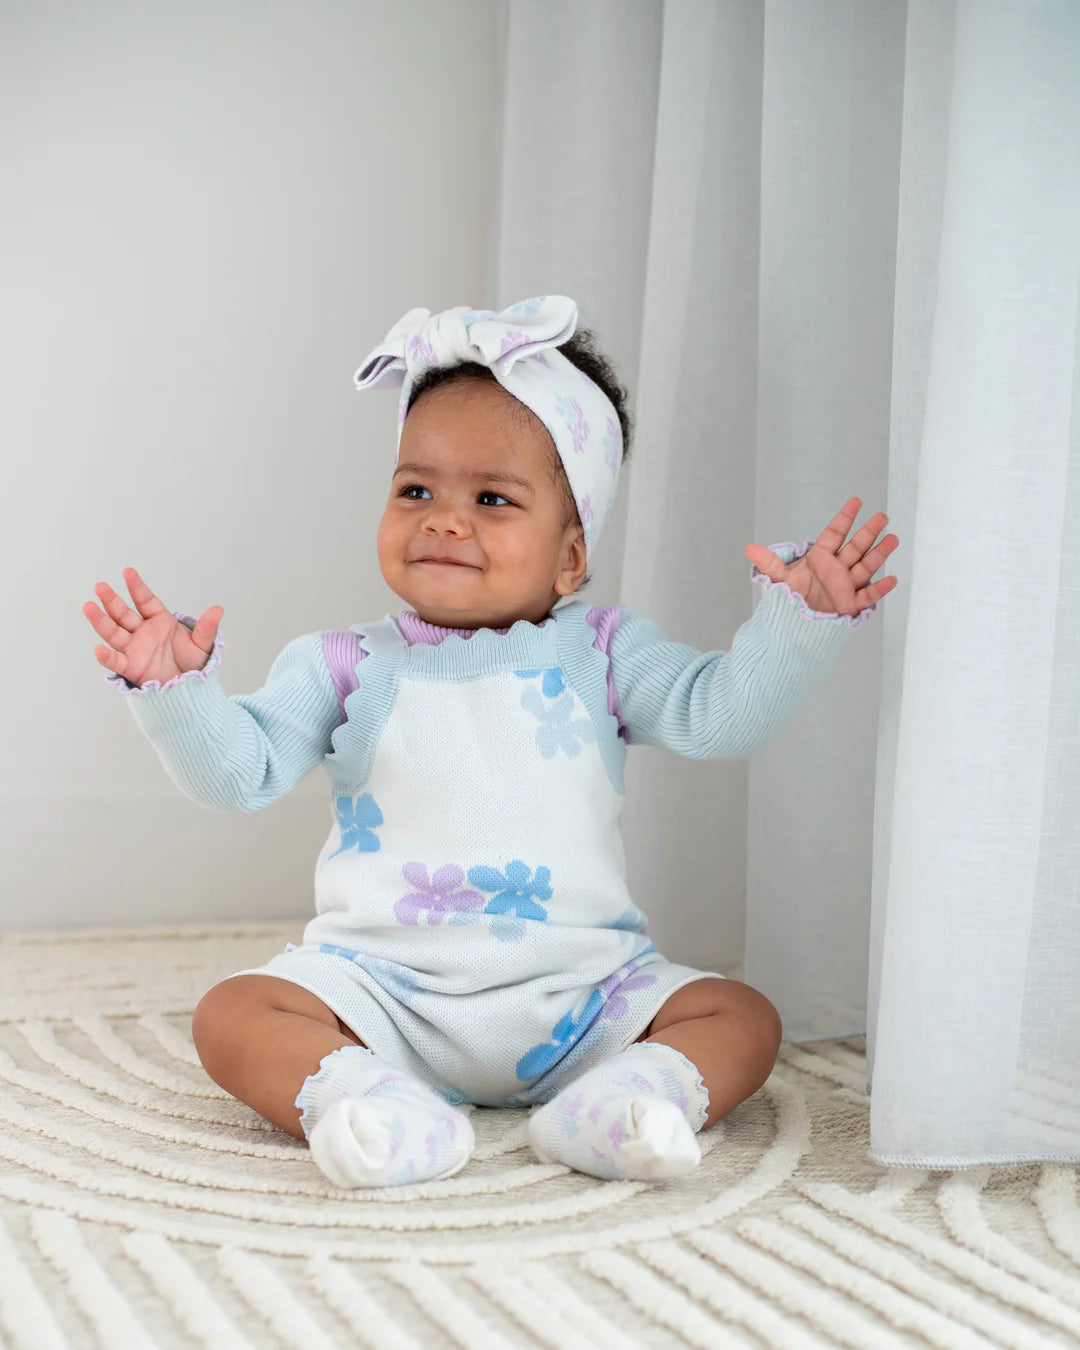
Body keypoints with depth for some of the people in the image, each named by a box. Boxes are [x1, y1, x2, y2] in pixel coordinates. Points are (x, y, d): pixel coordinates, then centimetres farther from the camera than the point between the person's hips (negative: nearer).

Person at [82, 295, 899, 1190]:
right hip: (381, 985, 0)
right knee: (233, 1016, -22)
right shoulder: (345, 668, 7)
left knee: (743, 1018, -16)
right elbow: (240, 771, -1)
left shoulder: (600, 651, 8)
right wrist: (178, 692, -20)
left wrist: (798, 621, -16)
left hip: (578, 993, 1)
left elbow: (717, 714, -2)